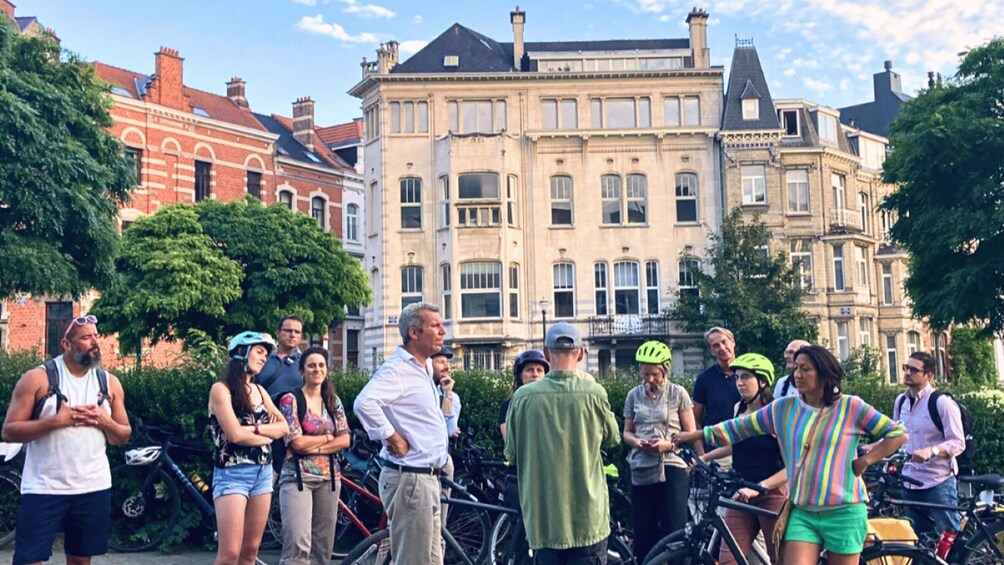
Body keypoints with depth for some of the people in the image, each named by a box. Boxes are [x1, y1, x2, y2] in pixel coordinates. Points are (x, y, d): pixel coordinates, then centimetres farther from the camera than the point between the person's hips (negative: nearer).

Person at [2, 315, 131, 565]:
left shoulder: (110, 382, 6)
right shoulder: (37, 379, -4)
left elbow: (123, 436, 10)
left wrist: (104, 421, -11)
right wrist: (56, 421, -19)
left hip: (94, 487, 3)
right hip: (43, 488, -3)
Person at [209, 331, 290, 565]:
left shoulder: (259, 390, 13)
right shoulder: (221, 389, -7)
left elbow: (284, 427, 4)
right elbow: (235, 435, -16)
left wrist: (255, 428, -11)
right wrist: (267, 436, -1)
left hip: (263, 472, 7)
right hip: (233, 474, -7)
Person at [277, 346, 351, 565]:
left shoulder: (334, 402, 11)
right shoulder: (290, 399, -3)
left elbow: (345, 440, 2)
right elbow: (297, 442, -12)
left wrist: (314, 448, -9)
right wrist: (327, 437, 0)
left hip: (328, 477, 5)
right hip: (297, 477, -5)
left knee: (323, 545, 7)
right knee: (298, 543, -17)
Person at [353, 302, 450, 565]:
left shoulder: (424, 368, 15)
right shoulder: (397, 369, -16)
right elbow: (365, 403, -33)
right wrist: (393, 438, -24)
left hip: (427, 478, 10)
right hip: (410, 480, -10)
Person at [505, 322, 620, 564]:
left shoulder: (523, 396, -7)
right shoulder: (594, 393, -9)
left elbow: (511, 453, 3)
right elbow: (612, 438, 8)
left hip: (543, 516, 1)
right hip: (588, 517, -1)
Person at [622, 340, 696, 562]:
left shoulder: (678, 393, -1)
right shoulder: (634, 395, 7)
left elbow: (691, 434, 0)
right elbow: (627, 432, 13)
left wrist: (668, 444, -17)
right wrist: (636, 441, -10)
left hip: (672, 468, -3)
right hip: (642, 470, 3)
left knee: (675, 531, -7)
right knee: (643, 533, 6)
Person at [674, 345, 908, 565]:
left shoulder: (850, 407, -4)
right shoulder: (783, 408, 4)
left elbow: (898, 433, 1)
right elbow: (741, 426, 10)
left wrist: (864, 461, -7)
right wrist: (698, 434, 10)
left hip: (844, 513, -2)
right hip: (802, 513, 2)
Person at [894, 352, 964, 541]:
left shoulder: (942, 402, -12)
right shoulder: (900, 401, 7)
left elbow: (958, 443, -14)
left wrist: (931, 450, -31)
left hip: (938, 484, -6)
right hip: (910, 484, 6)